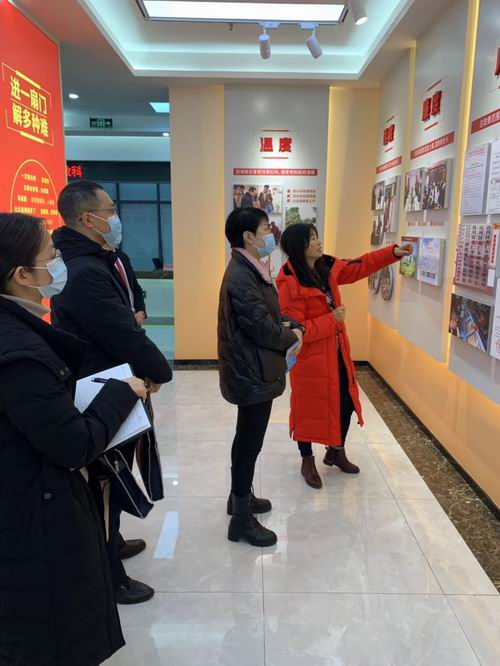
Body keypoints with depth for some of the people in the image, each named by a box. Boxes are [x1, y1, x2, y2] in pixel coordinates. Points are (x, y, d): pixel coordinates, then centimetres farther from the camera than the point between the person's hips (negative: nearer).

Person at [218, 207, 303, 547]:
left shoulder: (251, 270, 10)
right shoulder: (241, 278, -23)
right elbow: (261, 328, -23)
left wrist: (290, 328, -1)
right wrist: (292, 337, -7)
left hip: (252, 369, 10)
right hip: (252, 372, -10)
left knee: (247, 438, 22)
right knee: (250, 442, 1)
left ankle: (240, 496, 40)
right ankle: (242, 519, 17)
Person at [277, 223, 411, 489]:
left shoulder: (327, 267, 2)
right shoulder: (290, 283, -23)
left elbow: (360, 266, 15)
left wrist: (393, 253, 7)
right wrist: (331, 320, -19)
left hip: (337, 352, 8)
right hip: (309, 358, -8)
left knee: (347, 401, 17)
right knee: (309, 408, 8)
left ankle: (336, 452, 40)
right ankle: (307, 461, 30)